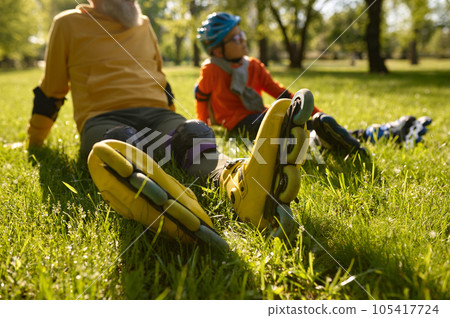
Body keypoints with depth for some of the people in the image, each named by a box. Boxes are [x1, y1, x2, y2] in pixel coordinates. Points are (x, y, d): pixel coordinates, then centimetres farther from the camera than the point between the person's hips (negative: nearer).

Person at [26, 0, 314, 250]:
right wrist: (34, 142, 22)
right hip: (104, 119, -4)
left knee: (197, 135, -30)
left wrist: (176, 130, 35)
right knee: (115, 148, -40)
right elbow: (50, 93, 17)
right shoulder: (68, 24, 10)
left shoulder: (143, 24, 23)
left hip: (156, 115, 4)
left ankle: (240, 184, -64)